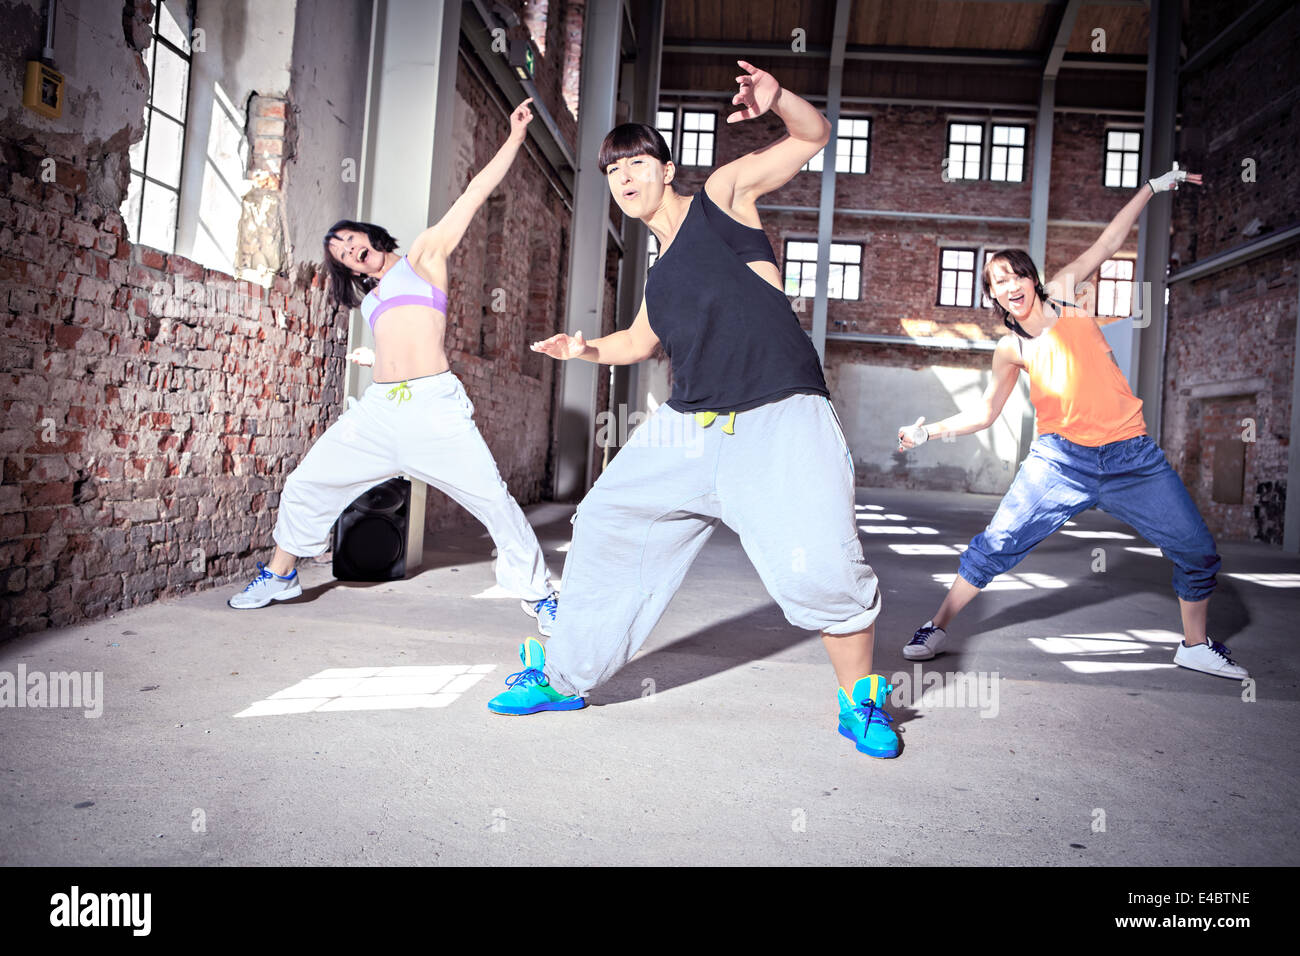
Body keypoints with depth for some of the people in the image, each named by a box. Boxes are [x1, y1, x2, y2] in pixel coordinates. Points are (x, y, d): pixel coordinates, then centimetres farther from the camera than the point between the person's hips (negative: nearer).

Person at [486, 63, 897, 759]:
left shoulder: (722, 194, 7)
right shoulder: (661, 276, 21)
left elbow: (813, 136, 5)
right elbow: (642, 338, 37)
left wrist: (775, 100, -16)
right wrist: (589, 349, 18)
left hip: (779, 421, -7)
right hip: (687, 428, 7)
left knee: (820, 567, -24)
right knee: (605, 525, 8)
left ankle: (861, 701, 4)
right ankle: (562, 675, 25)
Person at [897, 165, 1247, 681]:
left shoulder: (1064, 293, 5)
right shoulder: (1010, 349, 5)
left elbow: (1108, 243, 12)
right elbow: (986, 412, 11)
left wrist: (1152, 187, 12)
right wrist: (930, 431, 0)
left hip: (1130, 454, 2)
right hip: (1061, 457, -1)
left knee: (1198, 552, 4)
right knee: (996, 545, -12)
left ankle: (1195, 646, 26)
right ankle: (936, 629, 2)